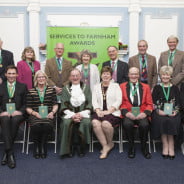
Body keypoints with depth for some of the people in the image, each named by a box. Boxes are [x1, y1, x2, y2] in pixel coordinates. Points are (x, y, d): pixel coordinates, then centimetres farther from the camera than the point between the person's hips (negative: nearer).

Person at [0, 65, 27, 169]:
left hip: (18, 113, 0)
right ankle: (10, 153, -40)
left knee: (15, 120, -36)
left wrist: (20, 111, -11)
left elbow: (26, 103, 9)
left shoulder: (23, 87, 17)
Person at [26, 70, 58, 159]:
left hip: (48, 115, 0)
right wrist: (35, 113, -11)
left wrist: (52, 112, -9)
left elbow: (55, 105, 11)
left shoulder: (51, 90, 15)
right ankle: (36, 147, -10)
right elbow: (28, 108, 8)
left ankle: (43, 147, -12)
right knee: (36, 125, -34)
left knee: (47, 125, -34)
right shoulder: (31, 91, 13)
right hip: (35, 115, 0)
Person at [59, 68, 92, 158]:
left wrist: (81, 114, -12)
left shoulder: (86, 87, 14)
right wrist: (72, 115, -13)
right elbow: (64, 105, 4)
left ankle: (81, 147, -14)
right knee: (66, 123, -32)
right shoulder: (65, 89, 13)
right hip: (69, 113, 0)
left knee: (86, 123, -32)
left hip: (83, 113, 0)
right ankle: (69, 148, -16)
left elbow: (89, 104, 5)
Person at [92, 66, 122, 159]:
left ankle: (110, 143, -4)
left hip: (112, 112, -2)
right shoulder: (96, 86, 20)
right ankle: (105, 146, -19)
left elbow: (118, 101, 0)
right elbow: (94, 101, 10)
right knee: (95, 123, -30)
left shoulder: (116, 86, 11)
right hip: (99, 112, 3)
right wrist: (98, 110, -10)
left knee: (105, 123, -33)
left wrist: (108, 111, -12)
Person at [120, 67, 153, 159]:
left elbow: (149, 104, 12)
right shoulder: (122, 86, 15)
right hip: (128, 114, 0)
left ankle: (144, 147, -5)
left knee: (144, 125, -31)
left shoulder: (146, 87, 18)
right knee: (127, 124, -33)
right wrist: (126, 112, -12)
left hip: (141, 114, 1)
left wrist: (145, 113, -8)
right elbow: (121, 103, 7)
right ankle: (131, 147, -9)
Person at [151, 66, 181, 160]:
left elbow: (178, 103, 10)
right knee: (162, 120, -30)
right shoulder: (157, 88, 12)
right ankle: (165, 145, -18)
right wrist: (158, 110, -11)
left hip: (172, 112, 0)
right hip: (160, 112, 0)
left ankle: (171, 146, -17)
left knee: (171, 121, -29)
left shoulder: (175, 88, 15)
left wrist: (175, 111, -8)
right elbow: (153, 102, 6)